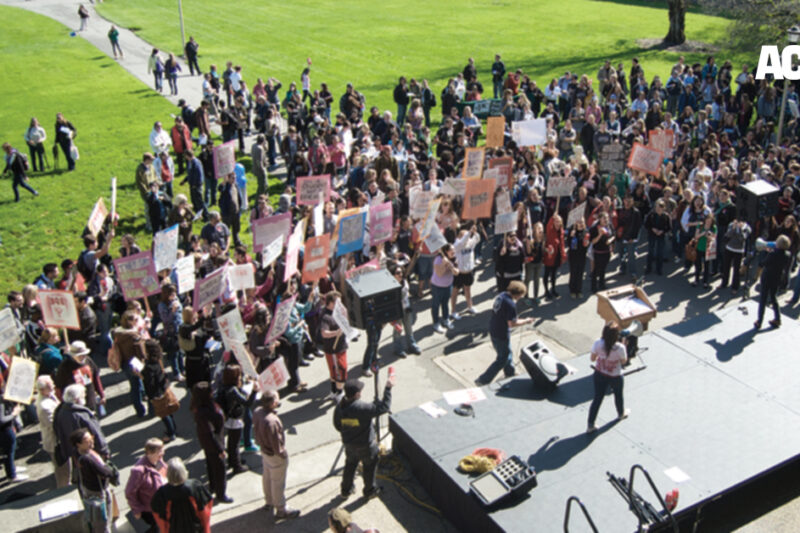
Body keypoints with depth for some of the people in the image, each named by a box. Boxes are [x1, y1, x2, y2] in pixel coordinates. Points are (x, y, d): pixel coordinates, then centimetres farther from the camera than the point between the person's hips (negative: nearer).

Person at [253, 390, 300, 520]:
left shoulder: (258, 411, -13)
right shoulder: (271, 421, -39)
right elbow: (276, 443, -29)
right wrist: (283, 455, -12)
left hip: (264, 450, 8)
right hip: (274, 455, -8)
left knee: (266, 477, 26)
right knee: (278, 482, 12)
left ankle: (269, 502, 48)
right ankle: (281, 510, 31)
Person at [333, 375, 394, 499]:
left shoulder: (339, 408, -16)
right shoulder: (362, 408, -35)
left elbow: (337, 425, -1)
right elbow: (384, 407, -31)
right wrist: (388, 388, -25)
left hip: (349, 444, 5)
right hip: (366, 445, -5)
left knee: (350, 465, 27)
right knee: (369, 467, 20)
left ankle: (346, 489, 44)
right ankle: (369, 490, 39)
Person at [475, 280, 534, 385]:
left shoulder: (501, 295, -1)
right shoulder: (511, 304, -27)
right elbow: (512, 323, -24)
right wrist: (526, 321, -10)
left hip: (493, 330, 9)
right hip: (502, 335, -9)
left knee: (507, 353, 29)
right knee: (502, 359, 7)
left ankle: (510, 373, 51)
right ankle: (483, 380, 8)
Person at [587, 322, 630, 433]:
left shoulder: (597, 344, -23)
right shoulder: (620, 347, -31)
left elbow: (592, 358, -9)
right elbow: (624, 361, -12)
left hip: (599, 374, 2)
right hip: (615, 377, -2)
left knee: (597, 398, 16)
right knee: (618, 395, 28)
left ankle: (590, 425, 21)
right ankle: (621, 413, 56)